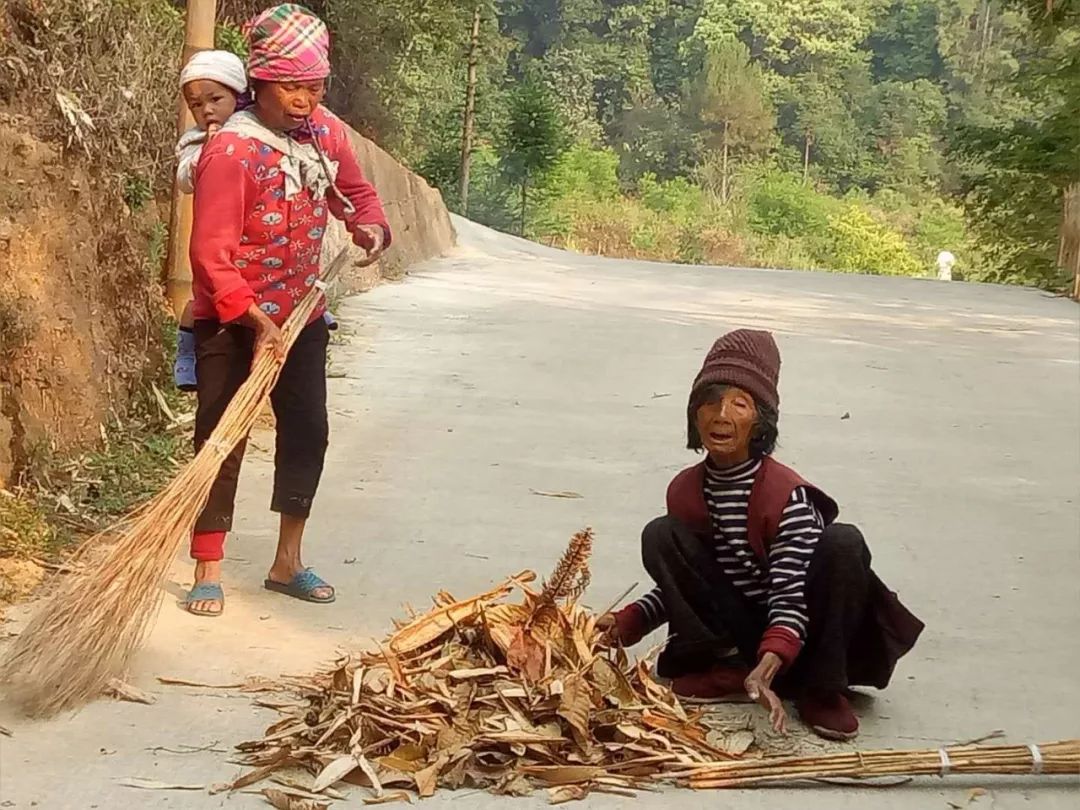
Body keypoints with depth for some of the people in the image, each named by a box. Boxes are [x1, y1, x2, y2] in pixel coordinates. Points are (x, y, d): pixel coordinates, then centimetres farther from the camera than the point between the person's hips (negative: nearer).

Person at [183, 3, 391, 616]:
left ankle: (288, 562, 21)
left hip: (300, 313, 6)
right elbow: (212, 255, -24)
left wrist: (371, 226, -6)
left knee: (308, 431, 8)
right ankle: (209, 572, 6)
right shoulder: (232, 151, -22)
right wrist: (258, 324, -27)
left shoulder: (327, 132, -3)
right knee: (222, 439, -2)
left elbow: (355, 191, 15)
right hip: (232, 322, -6)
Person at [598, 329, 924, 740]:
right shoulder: (684, 490, -5)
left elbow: (790, 597, -25)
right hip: (736, 629, 4)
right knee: (660, 535, -15)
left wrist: (766, 669, -42)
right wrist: (625, 623, -9)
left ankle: (823, 689, -17)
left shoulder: (788, 494, -21)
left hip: (790, 635, -3)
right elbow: (678, 579, 8)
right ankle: (726, 669, -11)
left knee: (844, 543, -31)